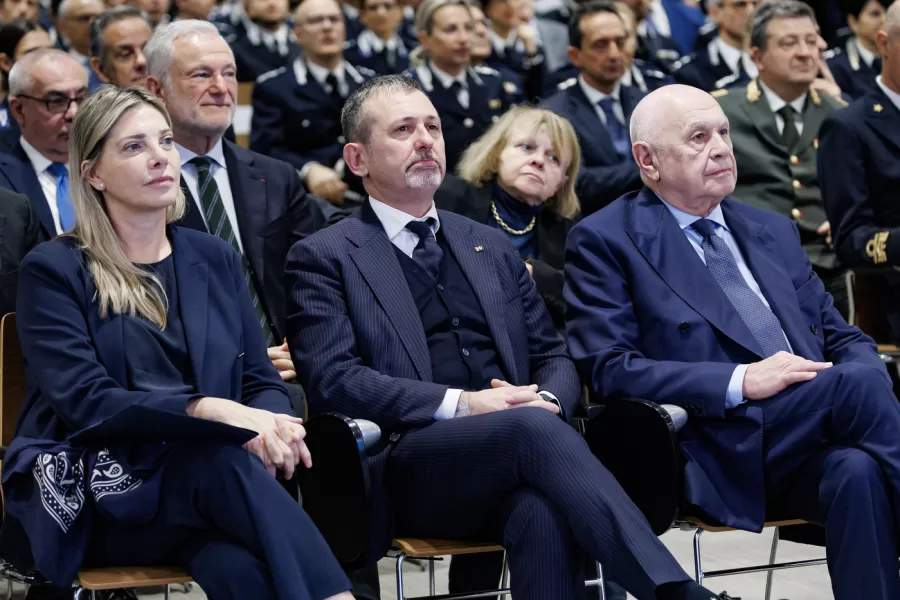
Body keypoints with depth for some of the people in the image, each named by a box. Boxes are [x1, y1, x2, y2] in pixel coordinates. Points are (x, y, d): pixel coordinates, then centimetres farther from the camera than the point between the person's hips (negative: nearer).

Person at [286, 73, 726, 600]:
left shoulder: (492, 246, 26)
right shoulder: (323, 258, 10)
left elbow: (555, 356, 23)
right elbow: (333, 379, -5)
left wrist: (547, 400, -4)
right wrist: (460, 404, -15)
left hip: (517, 452, 4)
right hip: (409, 467, -4)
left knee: (543, 514, -36)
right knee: (533, 428, -35)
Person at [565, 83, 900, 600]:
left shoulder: (773, 230, 23)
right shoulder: (604, 241, 4)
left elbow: (844, 338, 22)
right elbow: (610, 370, -7)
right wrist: (740, 382, -17)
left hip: (808, 446, 5)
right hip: (724, 453, -5)